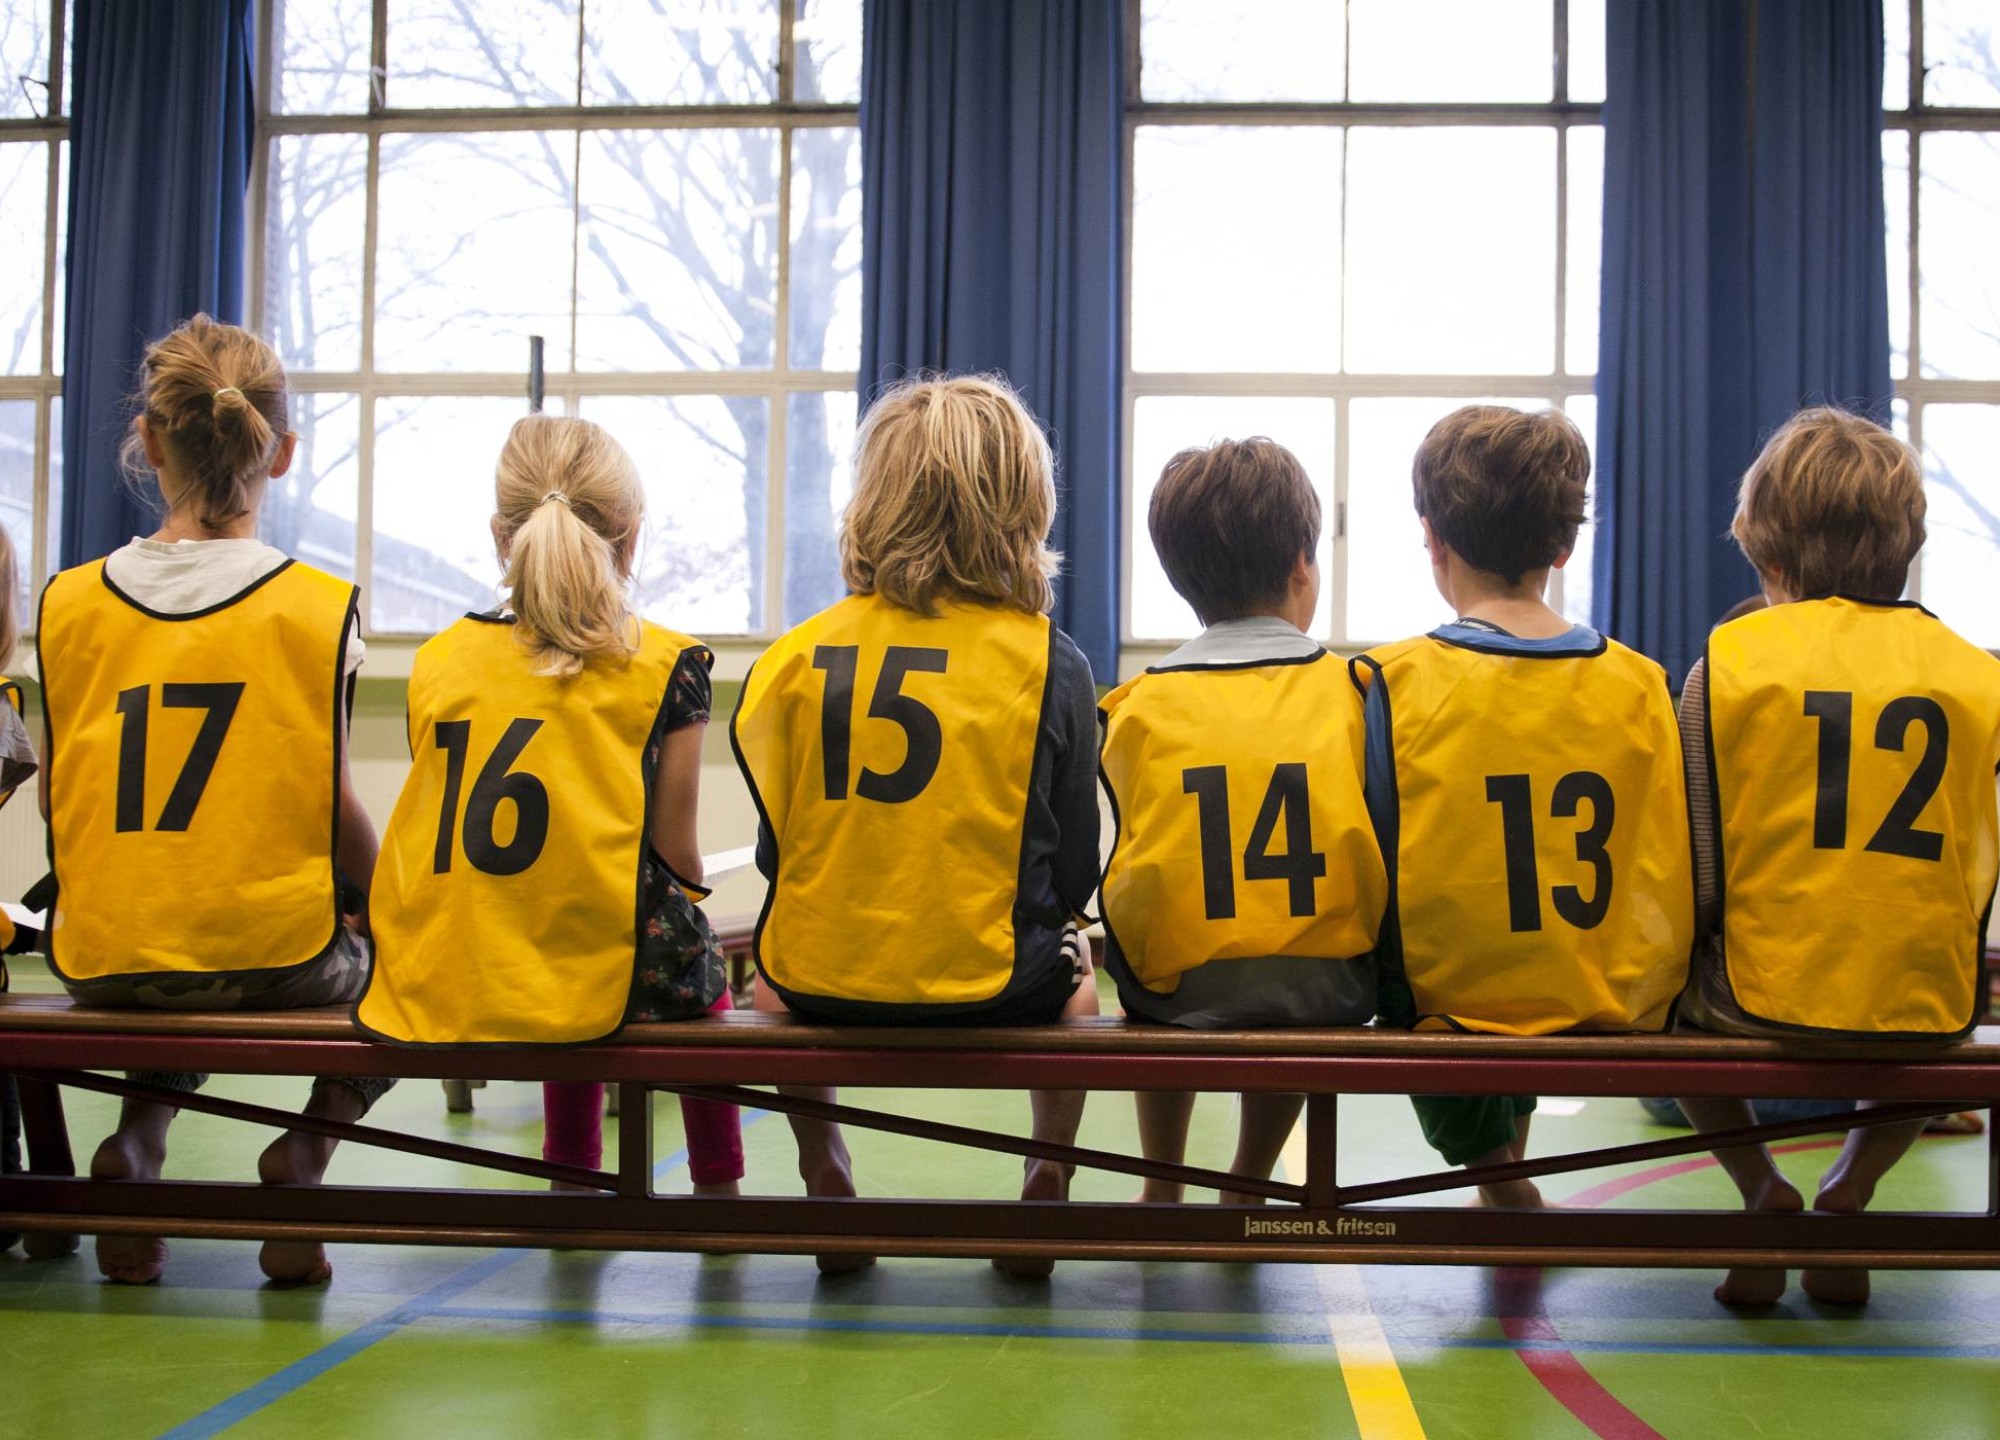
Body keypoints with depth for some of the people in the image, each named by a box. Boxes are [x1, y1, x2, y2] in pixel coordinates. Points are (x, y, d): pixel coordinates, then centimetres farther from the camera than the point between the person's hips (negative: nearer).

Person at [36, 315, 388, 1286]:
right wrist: (388, 900, 13)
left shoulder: (69, 600, 0)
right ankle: (307, 1145, 3)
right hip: (275, 952, -3)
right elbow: (330, 807, -5)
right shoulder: (315, 605, -8)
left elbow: (55, 800, 5)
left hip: (104, 955, 3)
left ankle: (140, 1138, 7)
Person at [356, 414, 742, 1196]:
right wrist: (685, 893, 16)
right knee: (698, 960, 30)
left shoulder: (437, 660, 3)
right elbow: (676, 855, -6)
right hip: (613, 981, -3)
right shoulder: (667, 666, -6)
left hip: (442, 982, 4)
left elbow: (436, 845, 8)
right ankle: (717, 1187, 39)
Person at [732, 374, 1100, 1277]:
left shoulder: (799, 654, -5)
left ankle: (823, 1173, 34)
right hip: (990, 985, -1)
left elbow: (775, 848, 2)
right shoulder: (1052, 662, -8)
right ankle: (1047, 1181, 30)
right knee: (1071, 966, 34)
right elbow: (1072, 873, -4)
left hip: (819, 983, 1)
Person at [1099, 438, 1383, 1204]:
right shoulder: (1355, 690, 1)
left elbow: (1133, 870, 5)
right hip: (1334, 989, 0)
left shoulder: (1136, 706, 1)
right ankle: (1246, 1190, 39)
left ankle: (1163, 1187, 40)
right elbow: (1384, 852, 4)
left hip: (1172, 987, 0)